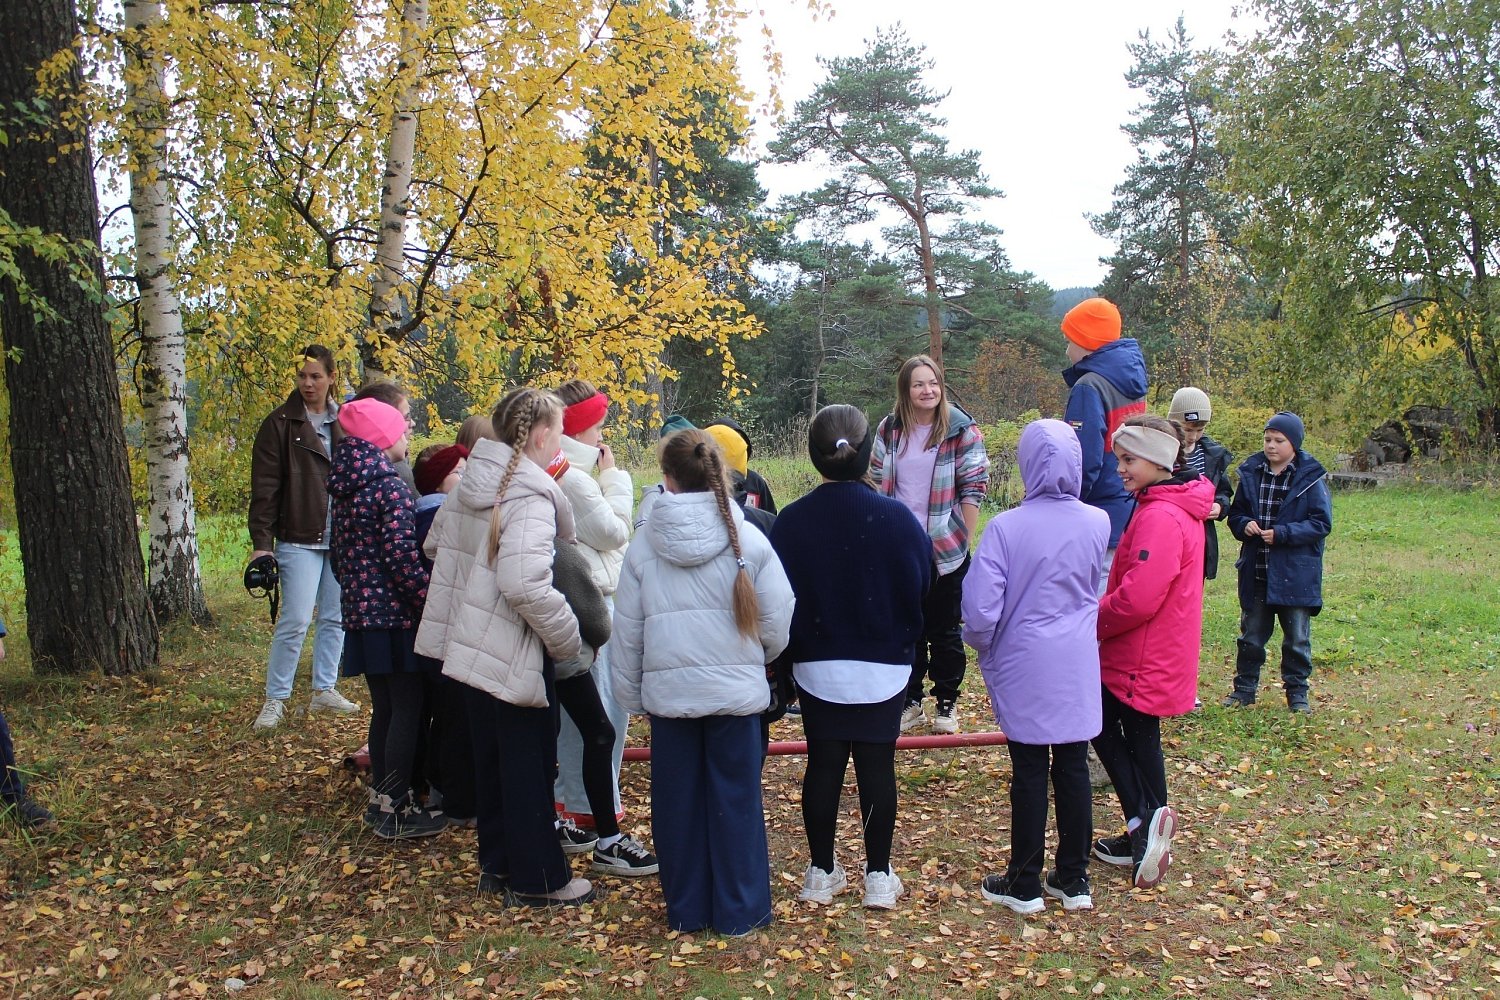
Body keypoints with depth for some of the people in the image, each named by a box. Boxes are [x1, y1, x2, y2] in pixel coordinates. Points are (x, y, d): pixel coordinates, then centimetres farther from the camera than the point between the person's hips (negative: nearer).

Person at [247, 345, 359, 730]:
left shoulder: (344, 423, 11)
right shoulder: (280, 424, -4)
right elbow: (265, 488, -8)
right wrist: (261, 541, -14)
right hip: (299, 539, -5)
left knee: (335, 619, 10)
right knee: (295, 621, -7)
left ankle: (325, 691, 22)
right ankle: (275, 700, 5)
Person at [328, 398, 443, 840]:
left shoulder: (347, 487, 12)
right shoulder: (391, 486, -14)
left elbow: (338, 554, 17)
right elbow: (403, 557, -20)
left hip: (362, 614, 8)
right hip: (395, 615, -8)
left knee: (383, 708, 16)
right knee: (408, 711, -1)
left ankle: (380, 798, 23)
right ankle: (396, 809, 3)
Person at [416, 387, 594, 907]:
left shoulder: (471, 483, 6)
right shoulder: (530, 497, -21)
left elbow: (436, 544, 20)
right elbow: (526, 584, -32)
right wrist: (567, 640, -19)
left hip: (471, 645, 9)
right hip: (512, 654, -9)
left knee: (492, 758, 19)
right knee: (529, 766, 5)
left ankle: (497, 864, 32)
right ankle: (537, 879, 17)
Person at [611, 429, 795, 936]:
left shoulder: (644, 546, -3)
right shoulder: (748, 541, -8)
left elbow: (626, 631, 3)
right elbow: (777, 623, -5)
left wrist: (630, 692, 15)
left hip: (667, 692, 1)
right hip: (736, 690, -1)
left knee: (677, 801, 13)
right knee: (736, 800, 10)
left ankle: (685, 908, 24)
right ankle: (739, 909, 19)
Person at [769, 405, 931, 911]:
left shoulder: (791, 522, -11)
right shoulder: (897, 518, -12)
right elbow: (923, 587, -3)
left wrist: (785, 656, 8)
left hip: (817, 668, 1)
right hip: (885, 669, -1)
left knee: (823, 765, 12)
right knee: (877, 766, 9)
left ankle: (822, 872, 22)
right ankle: (879, 876, 19)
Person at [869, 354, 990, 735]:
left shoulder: (962, 430, -8)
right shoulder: (889, 430, 3)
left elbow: (973, 489, -7)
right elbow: (877, 485, 10)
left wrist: (965, 539, -10)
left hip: (945, 550, -3)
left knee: (944, 630, 8)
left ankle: (947, 703, 22)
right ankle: (911, 701, 25)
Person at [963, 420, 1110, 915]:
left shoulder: (1006, 527, -17)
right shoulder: (1098, 524, -6)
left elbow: (980, 608, -17)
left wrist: (983, 645, 2)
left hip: (1023, 669, -3)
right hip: (1078, 667, 3)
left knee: (1030, 773, 7)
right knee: (1073, 768, 12)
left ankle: (1024, 884, 19)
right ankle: (1073, 879, 24)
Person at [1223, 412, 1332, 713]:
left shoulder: (1310, 478, -9)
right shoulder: (1251, 473, 2)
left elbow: (1322, 523, -11)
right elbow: (1235, 513, 11)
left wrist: (1282, 533, -20)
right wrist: (1243, 525, -12)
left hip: (1295, 575, -3)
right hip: (1256, 573, 3)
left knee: (1297, 638, 10)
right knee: (1251, 636, 14)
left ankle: (1298, 693, 24)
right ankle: (1244, 688, 26)